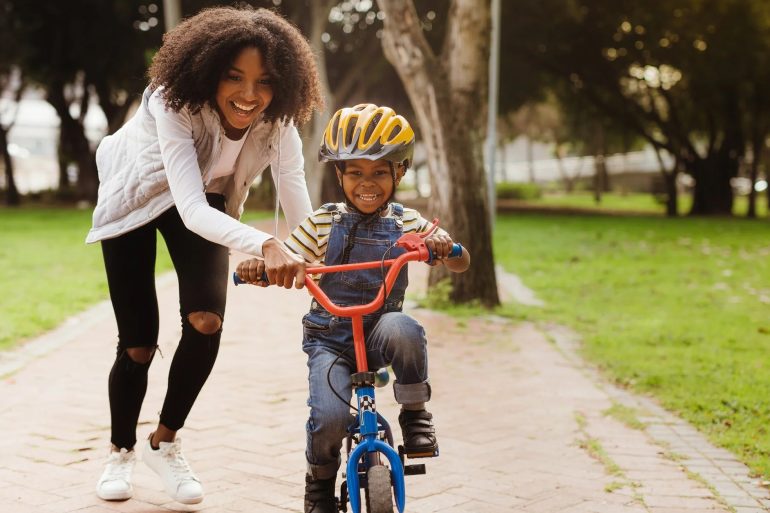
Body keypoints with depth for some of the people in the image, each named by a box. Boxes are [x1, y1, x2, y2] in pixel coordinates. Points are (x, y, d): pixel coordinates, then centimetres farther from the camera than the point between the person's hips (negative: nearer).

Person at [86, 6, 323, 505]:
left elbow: (303, 216, -30)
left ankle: (165, 443, 5)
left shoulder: (277, 124, -27)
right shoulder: (175, 104, -38)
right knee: (138, 344, -3)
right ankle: (121, 451, 25)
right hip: (136, 197, -3)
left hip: (203, 200, 3)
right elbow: (191, 209, -49)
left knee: (206, 320, -19)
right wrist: (266, 245, -65)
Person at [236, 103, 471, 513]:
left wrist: (445, 247, -25)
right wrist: (256, 267, -25)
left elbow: (460, 264, -1)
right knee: (329, 417, -23)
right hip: (329, 337, 0)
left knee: (402, 328, -36)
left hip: (378, 331, 0)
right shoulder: (323, 223, 0)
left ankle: (415, 413, -10)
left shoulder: (407, 224, 2)